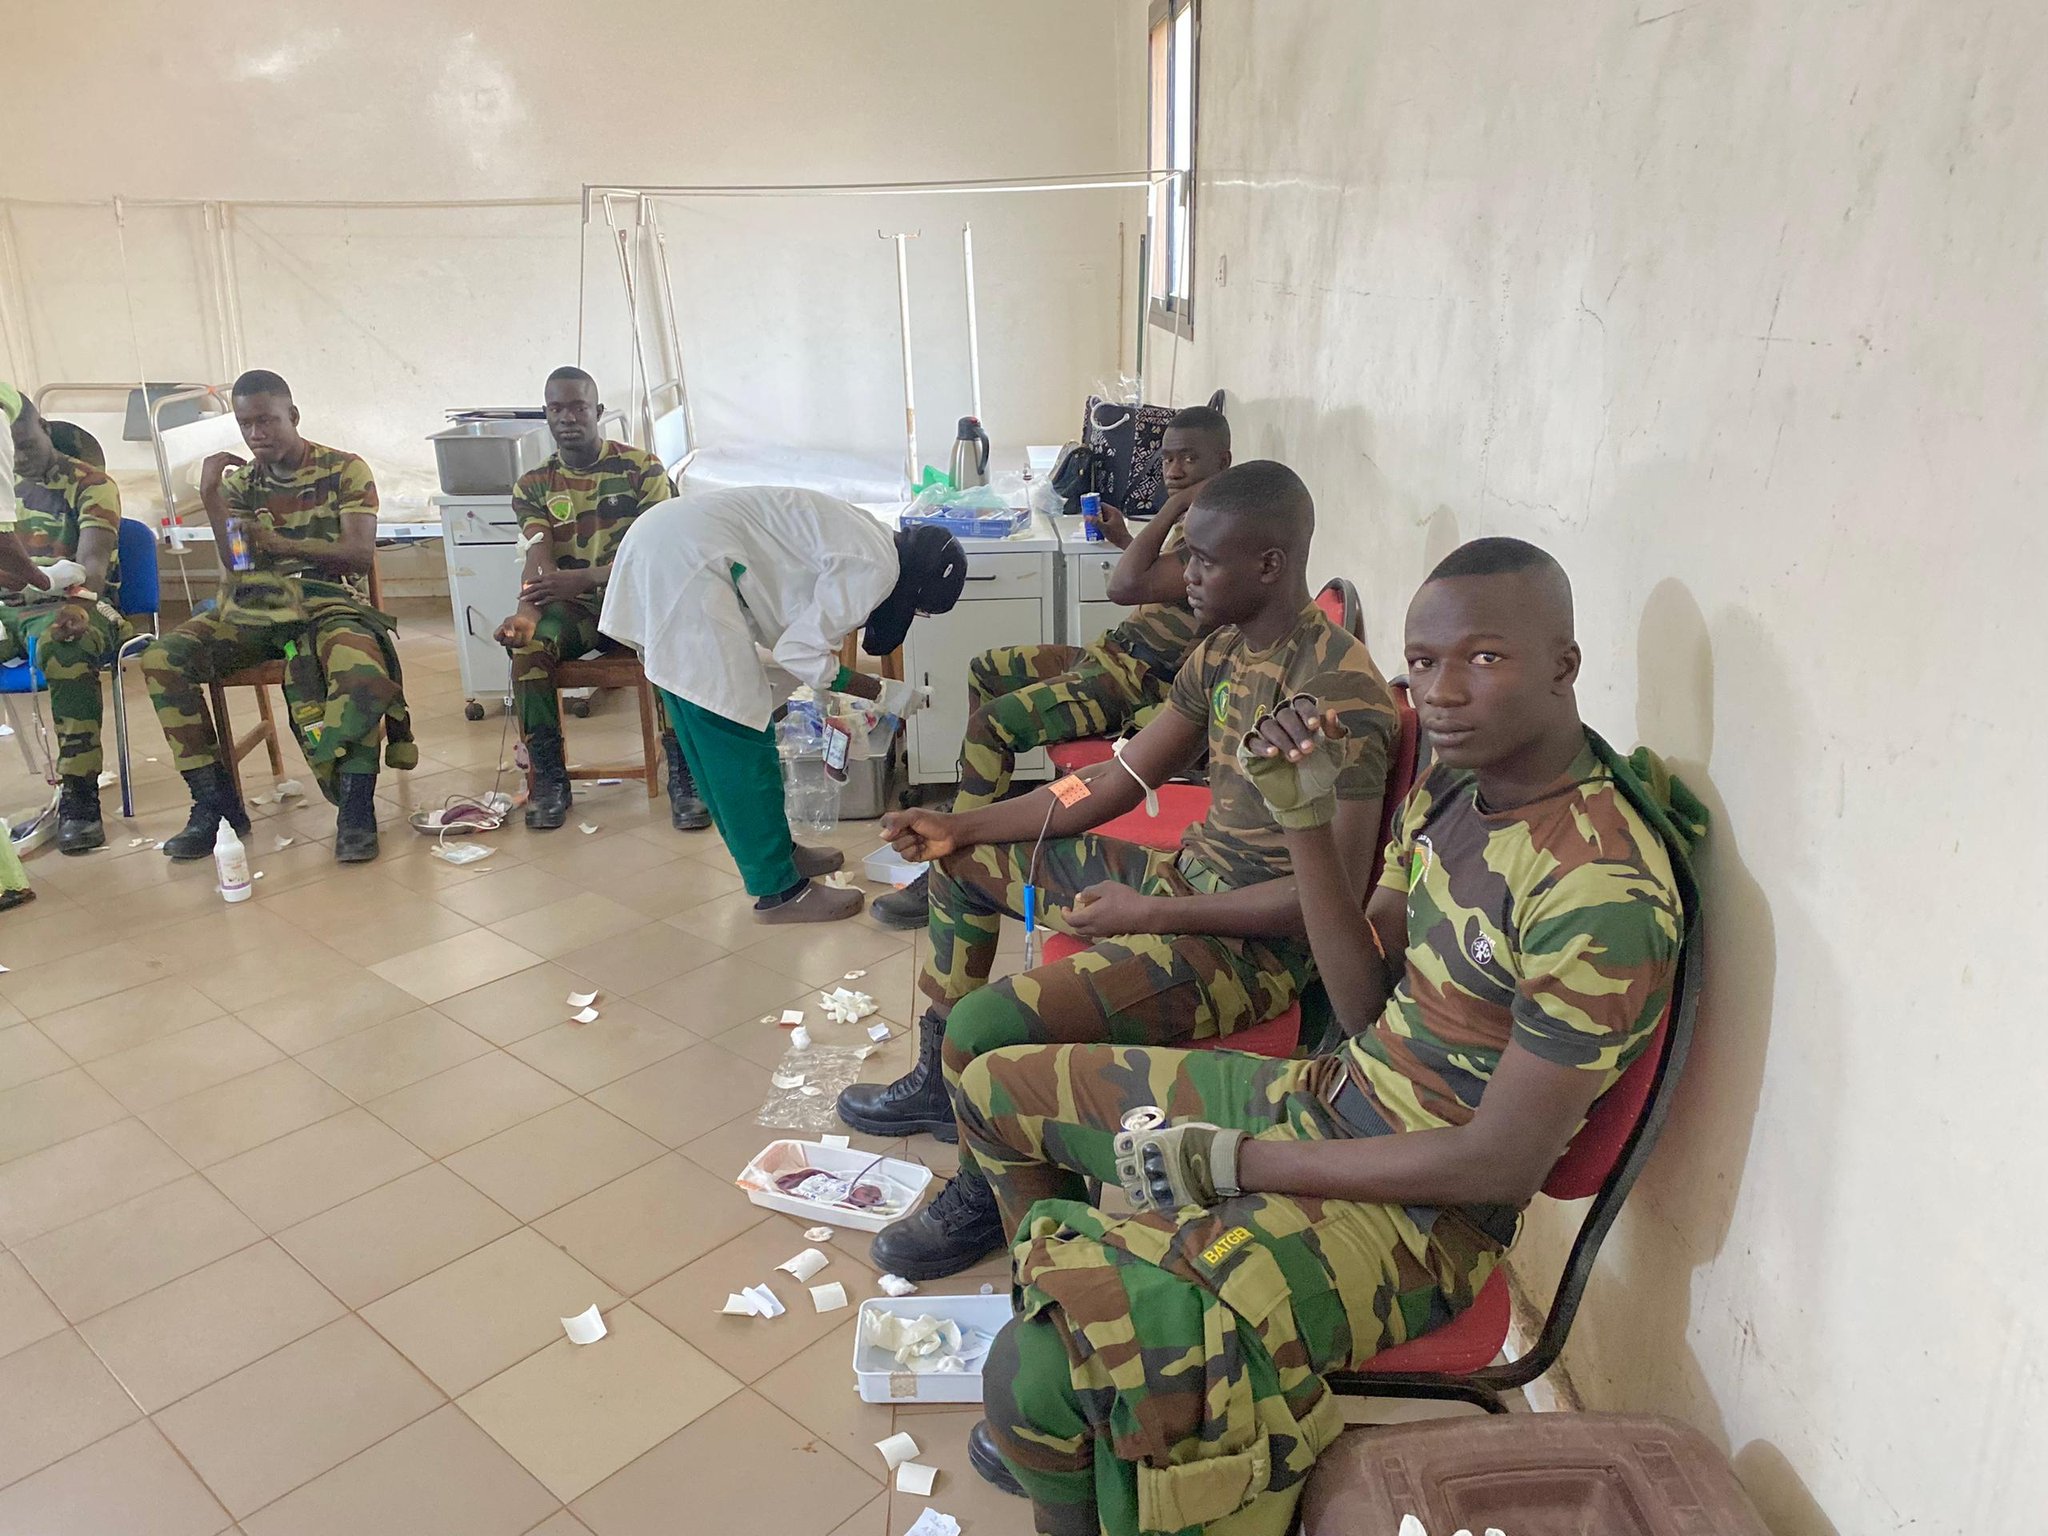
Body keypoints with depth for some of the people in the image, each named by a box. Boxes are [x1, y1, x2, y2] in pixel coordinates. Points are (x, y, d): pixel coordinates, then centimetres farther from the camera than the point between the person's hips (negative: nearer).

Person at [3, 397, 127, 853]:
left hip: (71, 606, -5)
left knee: (63, 645, -39)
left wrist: (78, 604, -35)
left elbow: (93, 559, -14)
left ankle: (79, 795, -35)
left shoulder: (89, 484, 0)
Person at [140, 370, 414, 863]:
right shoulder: (239, 482, 15)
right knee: (163, 658, -20)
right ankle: (214, 802, -14)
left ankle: (356, 808, -29)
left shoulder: (345, 471, 4)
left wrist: (284, 545, -20)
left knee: (362, 670, -39)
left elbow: (360, 554, -8)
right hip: (254, 606, 4)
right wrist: (209, 496, -5)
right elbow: (236, 566, 5)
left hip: (329, 602, -4)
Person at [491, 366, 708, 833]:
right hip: (571, 607, 2)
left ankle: (683, 774, -24)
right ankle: (549, 778, -16)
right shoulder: (534, 486, 5)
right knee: (528, 647, -30)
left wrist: (582, 578, -26)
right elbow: (538, 564, -8)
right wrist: (526, 614, -32)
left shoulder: (641, 468, -1)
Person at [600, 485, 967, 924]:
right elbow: (800, 653, -11)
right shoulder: (876, 569, -11)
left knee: (710, 731, 17)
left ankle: (775, 849, 31)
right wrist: (881, 691, 0)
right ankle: (778, 889, 7)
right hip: (686, 562, -10)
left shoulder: (864, 542, 17)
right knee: (737, 730, -3)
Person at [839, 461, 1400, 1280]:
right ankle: (939, 1079, 33)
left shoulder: (1338, 689, -24)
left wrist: (1149, 914, -24)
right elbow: (1116, 782, 10)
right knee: (964, 863, 18)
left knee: (984, 1026, -24)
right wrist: (961, 826, 4)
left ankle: (984, 1200, 8)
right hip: (1188, 872, 10)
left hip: (1258, 940, -10)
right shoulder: (1223, 652, 5)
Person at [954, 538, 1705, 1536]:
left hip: (1418, 1214, -9)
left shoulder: (1604, 890, -25)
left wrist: (1230, 1160, -18)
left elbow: (1502, 1163, -23)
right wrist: (1305, 814, -8)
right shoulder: (1450, 788, 1)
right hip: (1329, 1099, 9)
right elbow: (1366, 1009, 4)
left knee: (1036, 1376, -28)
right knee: (1001, 1089, 17)